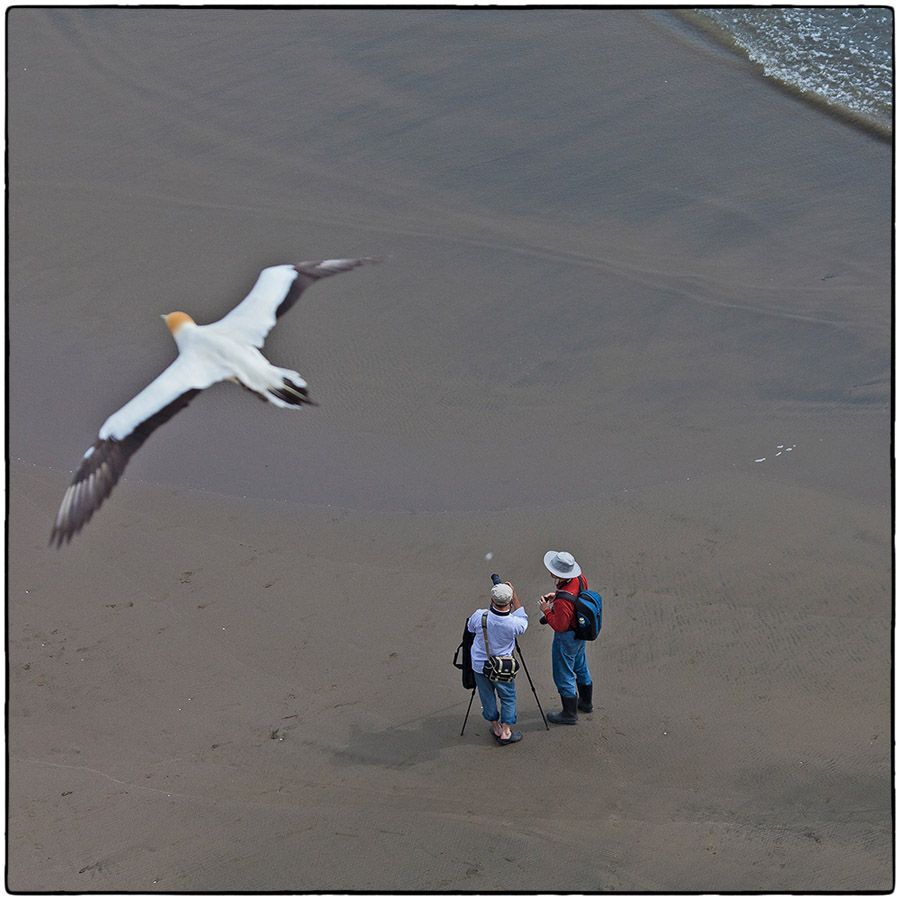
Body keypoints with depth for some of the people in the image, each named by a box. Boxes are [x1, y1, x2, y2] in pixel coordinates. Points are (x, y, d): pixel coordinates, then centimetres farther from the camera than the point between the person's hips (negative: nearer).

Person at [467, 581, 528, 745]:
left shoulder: (479, 616, -23)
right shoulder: (513, 624, -26)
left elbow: (470, 628, 1)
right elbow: (523, 620, 0)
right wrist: (515, 596, -2)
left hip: (480, 665, 2)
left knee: (487, 697, 19)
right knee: (508, 697, 18)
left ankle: (496, 728, 33)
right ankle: (506, 732, 20)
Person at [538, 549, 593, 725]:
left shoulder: (563, 601, -39)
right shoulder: (579, 577, -15)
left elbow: (559, 625, -28)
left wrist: (546, 610, -17)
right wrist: (556, 594, -1)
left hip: (566, 636, -9)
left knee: (563, 675, 11)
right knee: (580, 667, 27)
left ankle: (570, 714, 27)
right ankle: (586, 702, 47)